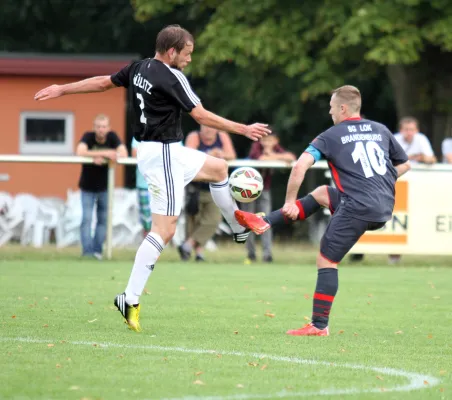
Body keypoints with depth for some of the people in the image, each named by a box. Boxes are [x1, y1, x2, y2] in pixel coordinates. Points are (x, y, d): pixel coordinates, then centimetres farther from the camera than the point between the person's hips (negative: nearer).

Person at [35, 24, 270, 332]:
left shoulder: (139, 68, 6)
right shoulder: (171, 77, -19)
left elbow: (103, 82, 16)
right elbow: (201, 116, -19)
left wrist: (61, 90, 29)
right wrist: (244, 130, -14)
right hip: (163, 154, -10)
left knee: (219, 168, 27)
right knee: (164, 230, -9)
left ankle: (240, 228, 41)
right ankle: (130, 299, -13)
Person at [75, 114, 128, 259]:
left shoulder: (112, 137, -9)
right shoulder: (88, 137, -16)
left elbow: (124, 153, -20)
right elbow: (80, 152, -33)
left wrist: (101, 158, -32)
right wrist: (104, 153, -36)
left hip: (105, 187, 2)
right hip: (88, 187, -2)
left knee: (103, 220, 6)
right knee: (86, 219, -10)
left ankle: (97, 250, 14)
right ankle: (87, 251, -12)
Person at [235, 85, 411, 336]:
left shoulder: (331, 136, 0)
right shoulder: (381, 130, 16)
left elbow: (300, 166, -10)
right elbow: (404, 165, 25)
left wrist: (289, 202, 0)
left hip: (357, 208, -7)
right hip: (386, 208, 7)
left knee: (326, 261, 3)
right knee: (320, 194, 26)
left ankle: (319, 326, 1)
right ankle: (265, 222, 25)